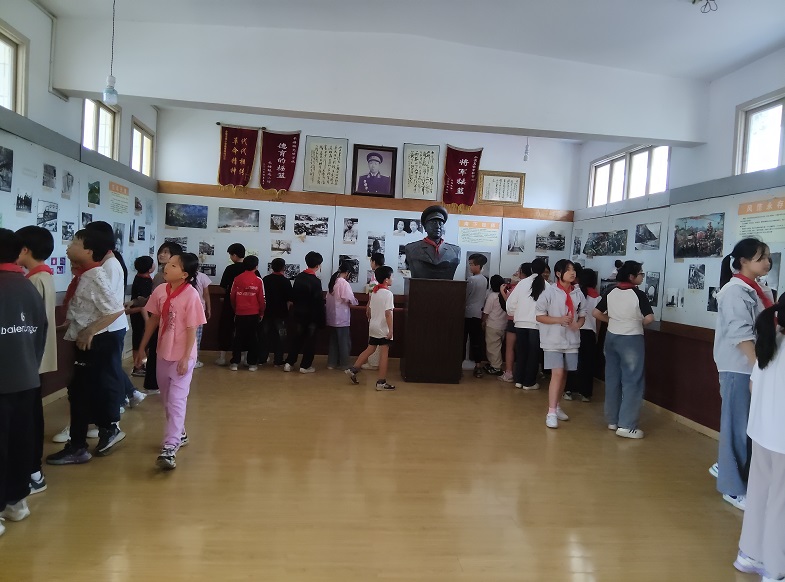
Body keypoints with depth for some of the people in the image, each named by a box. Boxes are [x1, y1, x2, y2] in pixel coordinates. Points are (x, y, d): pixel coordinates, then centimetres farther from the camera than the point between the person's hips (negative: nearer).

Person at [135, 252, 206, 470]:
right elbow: (153, 320, 10)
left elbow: (192, 329, -16)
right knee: (167, 399, 19)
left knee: (176, 401, -9)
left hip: (181, 356, -7)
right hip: (163, 353, 7)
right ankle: (179, 434, 38)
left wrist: (186, 358, -18)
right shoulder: (160, 290, -1)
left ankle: (169, 448, -9)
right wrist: (142, 347, 14)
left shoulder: (191, 295, -18)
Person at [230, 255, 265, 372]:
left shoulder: (237, 279, -1)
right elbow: (262, 299, -5)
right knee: (253, 339, 7)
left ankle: (234, 363, 12)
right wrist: (261, 313, 8)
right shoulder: (258, 280, -6)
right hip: (254, 314, -2)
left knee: (238, 338, 10)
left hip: (240, 314, 2)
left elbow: (232, 297, 3)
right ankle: (252, 363, 9)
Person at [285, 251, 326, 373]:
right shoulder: (316, 281, -18)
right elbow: (319, 302, -17)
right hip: (311, 315, -6)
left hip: (298, 313, 6)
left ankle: (289, 363, 15)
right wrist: (322, 318, -11)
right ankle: (305, 366, 9)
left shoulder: (299, 277, 4)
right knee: (310, 340, 5)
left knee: (297, 338, 16)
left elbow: (293, 295, 10)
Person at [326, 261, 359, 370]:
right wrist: (355, 301, 2)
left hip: (332, 317, 8)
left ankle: (331, 363, 19)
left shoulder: (333, 281, 8)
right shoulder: (344, 283, -16)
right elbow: (350, 299, -21)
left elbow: (329, 297, 11)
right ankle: (343, 364, 13)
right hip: (342, 317, -8)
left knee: (333, 340, 15)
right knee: (344, 341, 5)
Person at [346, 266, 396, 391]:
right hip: (384, 329, -8)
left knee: (369, 350, 19)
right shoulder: (388, 293, -15)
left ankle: (353, 370, 21)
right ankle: (381, 382, 0)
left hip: (373, 327, 8)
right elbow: (388, 313, -22)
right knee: (384, 354, -2)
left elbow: (368, 310, 15)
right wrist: (391, 330, -21)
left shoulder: (374, 292, 9)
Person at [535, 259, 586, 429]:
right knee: (557, 374, -12)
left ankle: (556, 406, 29)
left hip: (571, 340, 5)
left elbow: (582, 315, 11)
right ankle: (551, 413, -6)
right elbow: (539, 316, -7)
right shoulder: (549, 292, -10)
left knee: (564, 374, 13)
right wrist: (559, 320, -19)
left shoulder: (578, 293, 2)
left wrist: (578, 324, -11)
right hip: (553, 340, -5)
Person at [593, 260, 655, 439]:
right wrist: (639, 323, 2)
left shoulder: (611, 293, 3)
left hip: (612, 337, 6)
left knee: (612, 378, 13)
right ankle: (626, 425, -1)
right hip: (631, 339, -6)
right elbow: (649, 318, -18)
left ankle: (612, 420, 22)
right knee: (632, 381, 0)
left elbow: (596, 313, 5)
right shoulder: (638, 294, -13)